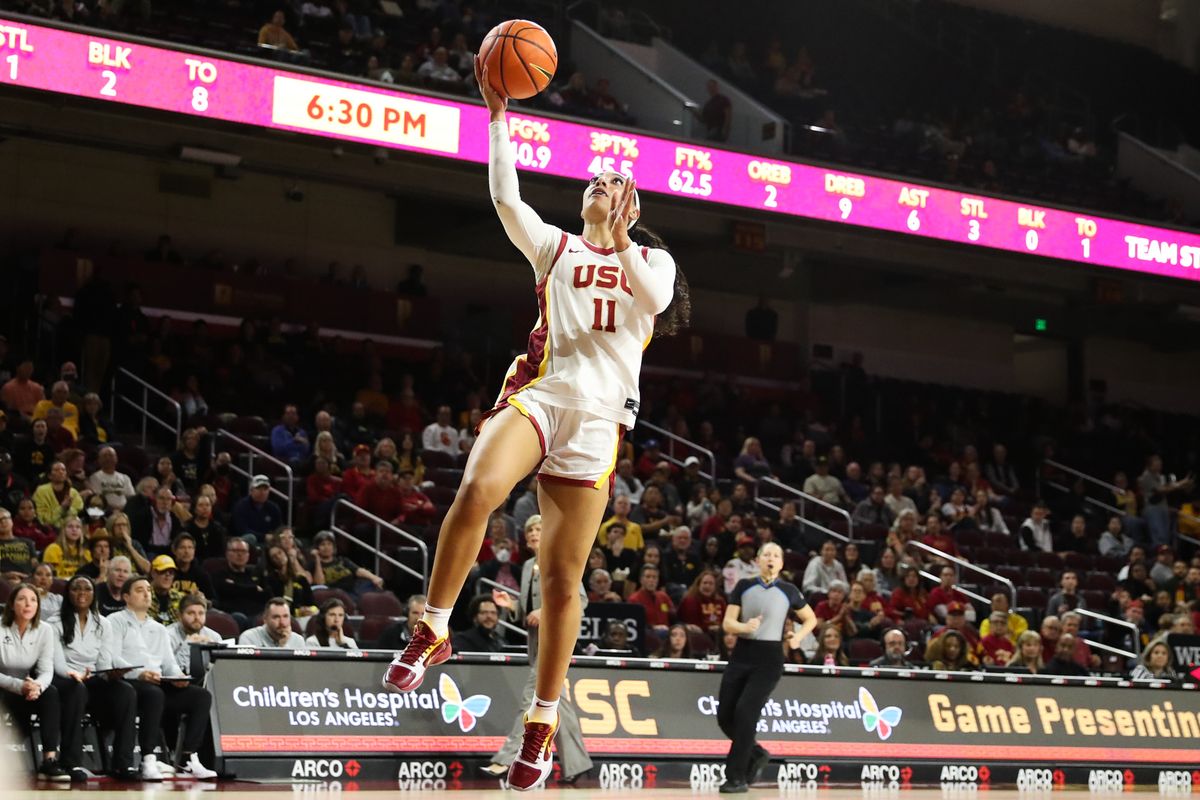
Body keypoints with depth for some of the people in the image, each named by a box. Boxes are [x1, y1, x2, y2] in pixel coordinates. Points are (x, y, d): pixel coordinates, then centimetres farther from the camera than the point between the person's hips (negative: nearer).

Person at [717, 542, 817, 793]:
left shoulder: (789, 592, 3)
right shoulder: (744, 586, 6)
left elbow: (811, 619, 16)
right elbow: (728, 623, 3)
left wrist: (798, 637, -3)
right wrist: (745, 627, -18)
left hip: (768, 659, -3)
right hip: (741, 655, 3)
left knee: (745, 712, -17)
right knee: (725, 716, 1)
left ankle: (737, 777, -10)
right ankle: (756, 754, 27)